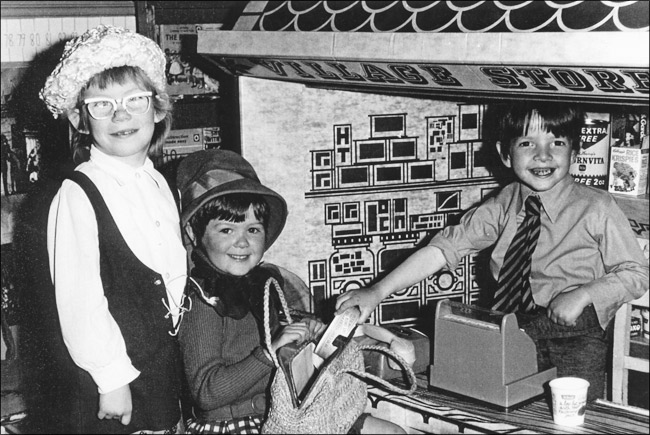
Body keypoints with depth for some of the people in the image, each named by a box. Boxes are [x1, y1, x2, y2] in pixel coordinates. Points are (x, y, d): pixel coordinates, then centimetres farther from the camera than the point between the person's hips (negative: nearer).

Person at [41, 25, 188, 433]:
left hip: (171, 365, 6)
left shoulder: (161, 185, 6)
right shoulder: (77, 196, -14)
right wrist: (112, 379, -15)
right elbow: (78, 300, -16)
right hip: (113, 382, -6)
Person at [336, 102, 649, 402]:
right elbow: (445, 247, -1)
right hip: (511, 326, 3)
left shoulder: (596, 209, -6)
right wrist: (377, 292, -10)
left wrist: (582, 294, -17)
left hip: (576, 335, -2)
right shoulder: (502, 207, 2)